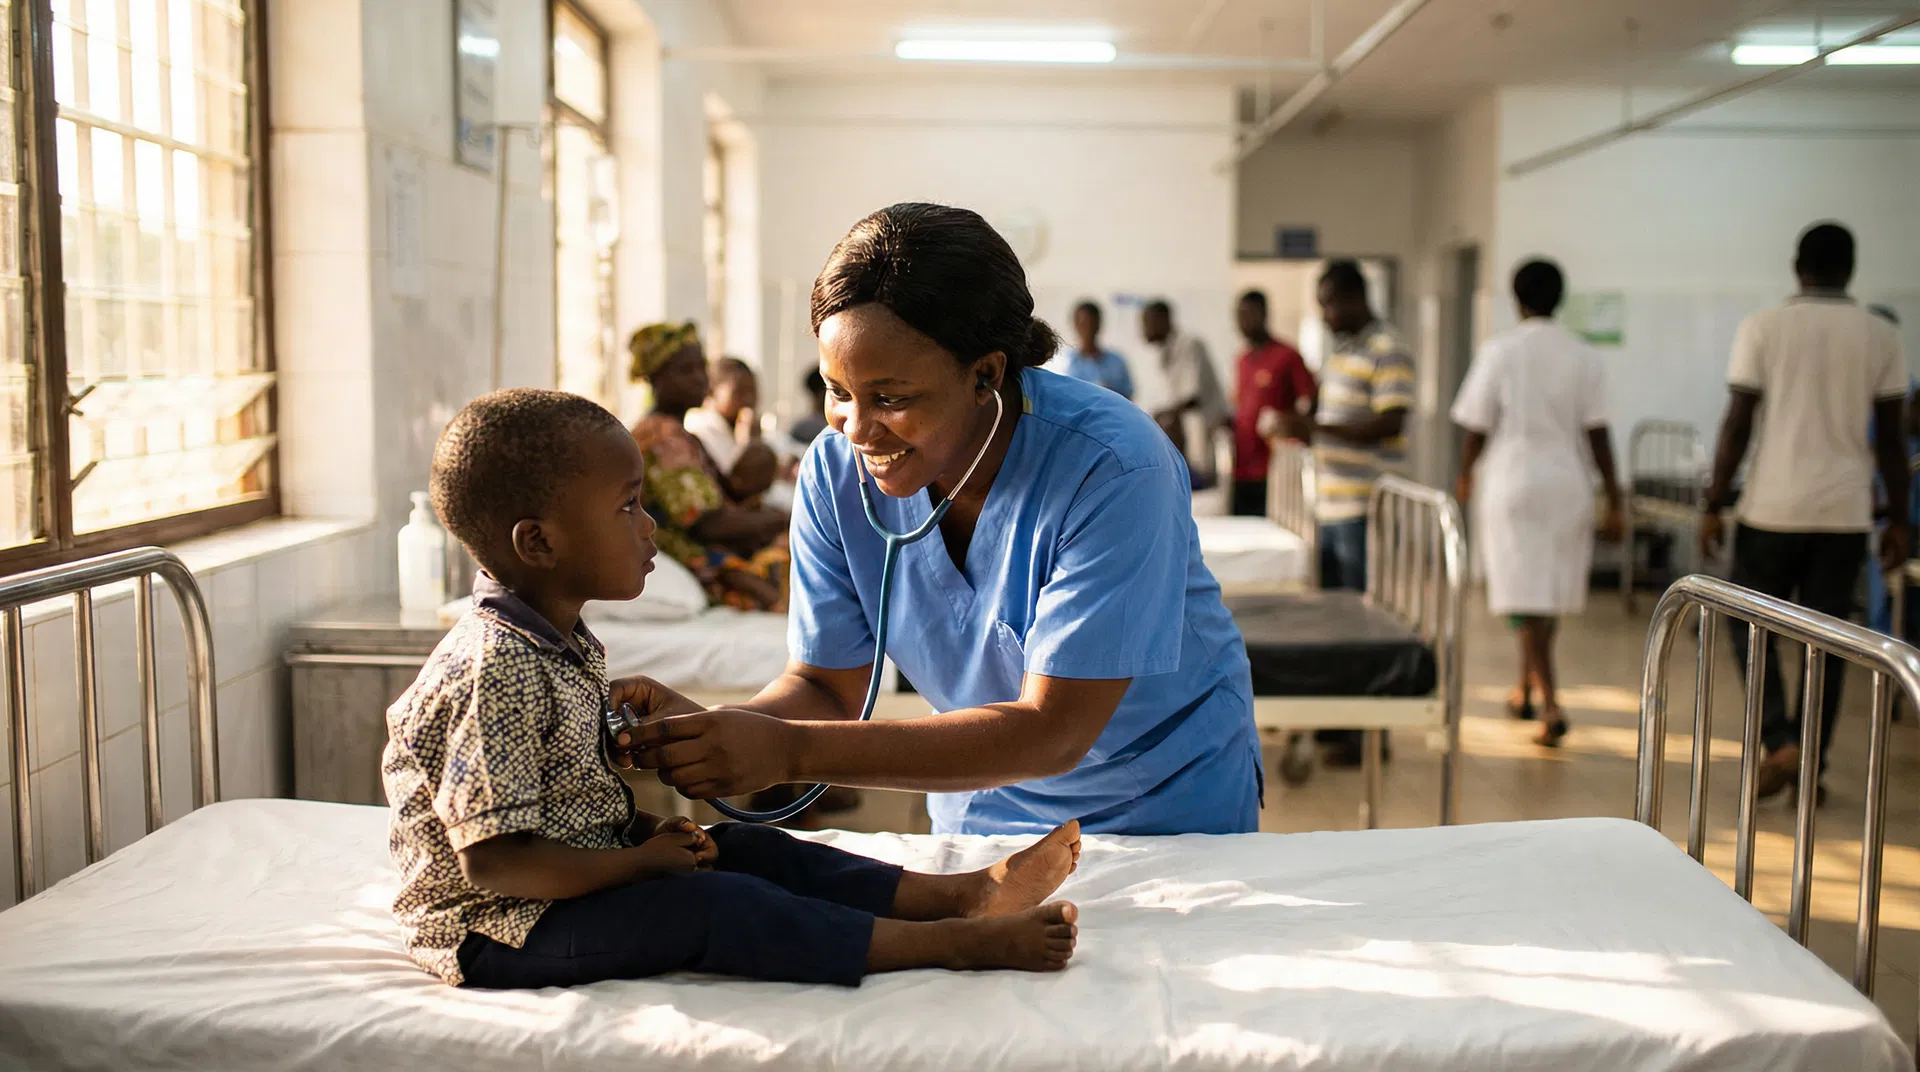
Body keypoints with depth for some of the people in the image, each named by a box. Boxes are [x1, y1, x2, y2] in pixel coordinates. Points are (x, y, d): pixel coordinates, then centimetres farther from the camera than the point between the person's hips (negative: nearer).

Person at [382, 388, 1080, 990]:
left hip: (584, 872, 10)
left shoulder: (560, 643, 7)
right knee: (712, 904, -23)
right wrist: (639, 863, -20)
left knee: (745, 848, 1)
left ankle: (962, 892, -4)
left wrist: (642, 830, 2)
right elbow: (492, 858, -28)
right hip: (500, 929, -10)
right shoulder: (497, 668, -26)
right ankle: (958, 942, -25)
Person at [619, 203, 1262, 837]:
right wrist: (706, 728, -27)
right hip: (980, 813, 2)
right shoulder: (835, 473, -13)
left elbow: (1051, 733, -29)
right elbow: (829, 685, -5)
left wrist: (788, 751, -35)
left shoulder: (1112, 469, -28)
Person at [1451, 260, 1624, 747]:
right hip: (1567, 486, 3)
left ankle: (1551, 706, -15)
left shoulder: (1499, 350, -5)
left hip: (1511, 483, -3)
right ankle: (1525, 689, 33)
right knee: (1551, 591, 17)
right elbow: (1598, 435, -2)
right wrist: (1613, 501, 3)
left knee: (1526, 597, -3)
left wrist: (1465, 477, 15)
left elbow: (1476, 427, -3)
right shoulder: (1584, 357, 1)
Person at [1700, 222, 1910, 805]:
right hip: (1845, 513, 2)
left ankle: (1780, 741, -4)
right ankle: (1812, 767, 12)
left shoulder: (1763, 327, -4)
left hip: (1773, 507, -2)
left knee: (1748, 624, 11)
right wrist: (1899, 518, 11)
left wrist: (1714, 504, -1)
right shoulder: (1881, 336, 3)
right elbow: (1891, 436, 4)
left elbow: (1739, 424, -6)